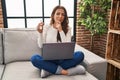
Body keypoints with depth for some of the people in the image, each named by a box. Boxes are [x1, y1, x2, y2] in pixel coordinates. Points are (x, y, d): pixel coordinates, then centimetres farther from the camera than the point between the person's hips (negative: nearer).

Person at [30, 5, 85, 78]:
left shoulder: (67, 29, 3)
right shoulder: (46, 27, 2)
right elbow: (41, 46, 0)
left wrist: (61, 31, -15)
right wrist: (40, 33, -15)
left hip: (63, 59, 1)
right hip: (49, 59, -1)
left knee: (80, 55, -27)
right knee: (34, 58, -30)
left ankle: (49, 69, -24)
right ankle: (62, 71, -25)